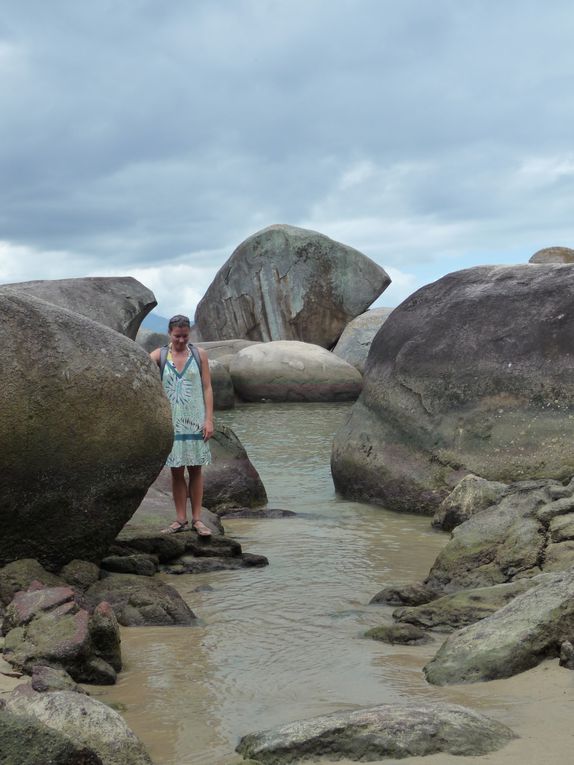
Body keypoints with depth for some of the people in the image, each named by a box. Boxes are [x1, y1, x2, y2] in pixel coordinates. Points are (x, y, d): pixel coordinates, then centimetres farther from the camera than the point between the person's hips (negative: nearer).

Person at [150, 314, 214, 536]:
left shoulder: (199, 354, 2)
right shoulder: (159, 355, 1)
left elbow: (207, 388, 2)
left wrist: (209, 419, -4)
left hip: (194, 420, 0)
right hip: (171, 421, 0)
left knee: (195, 469, 4)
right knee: (176, 470, 5)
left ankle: (197, 519, 10)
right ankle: (180, 520, 13)